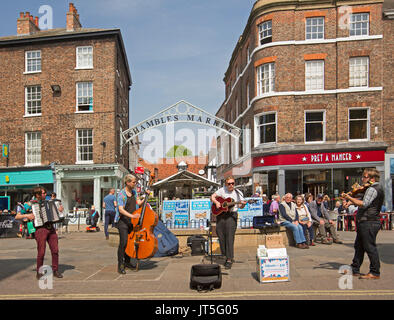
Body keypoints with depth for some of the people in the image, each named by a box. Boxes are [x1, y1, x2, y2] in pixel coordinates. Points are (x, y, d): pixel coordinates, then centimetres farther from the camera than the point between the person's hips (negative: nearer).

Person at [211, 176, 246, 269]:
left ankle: (229, 260, -2)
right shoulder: (222, 190, 6)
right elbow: (212, 197, 10)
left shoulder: (238, 193, 2)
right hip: (220, 215, 3)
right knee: (221, 237, 6)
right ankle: (227, 256, 24)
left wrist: (243, 204, -17)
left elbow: (240, 206, 5)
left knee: (230, 238, -8)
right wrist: (216, 202, -8)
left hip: (231, 216, -3)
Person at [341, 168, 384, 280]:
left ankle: (375, 273, 4)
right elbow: (364, 202, 22)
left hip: (369, 223, -11)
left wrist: (349, 198, -24)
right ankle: (354, 269, 22)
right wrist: (351, 198, 9)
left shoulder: (372, 189, -15)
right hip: (367, 222, 11)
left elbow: (364, 204, -27)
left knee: (370, 247, -4)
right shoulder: (377, 188, 19)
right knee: (359, 246, 15)